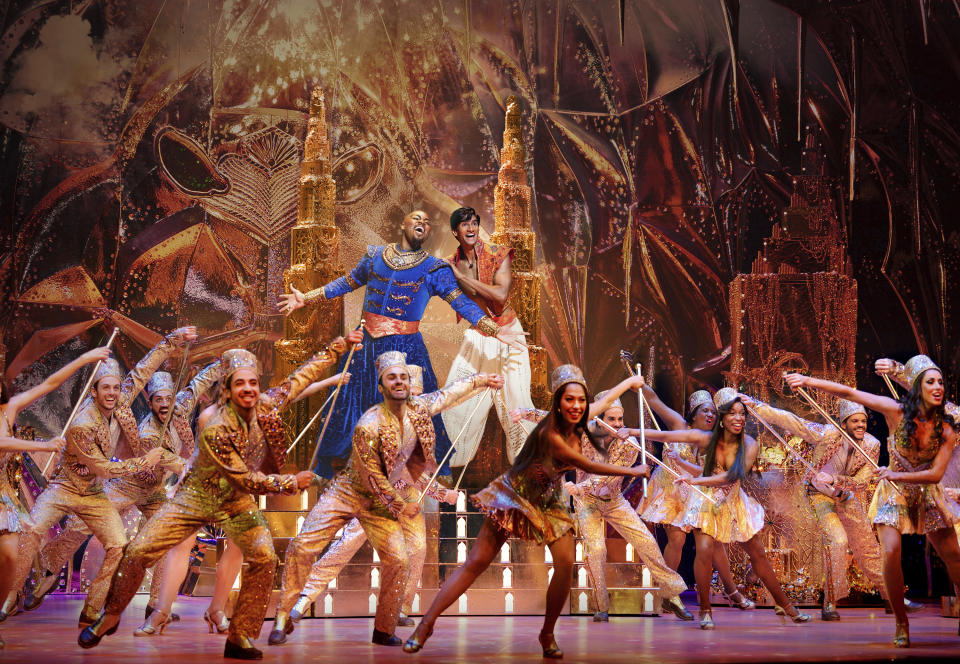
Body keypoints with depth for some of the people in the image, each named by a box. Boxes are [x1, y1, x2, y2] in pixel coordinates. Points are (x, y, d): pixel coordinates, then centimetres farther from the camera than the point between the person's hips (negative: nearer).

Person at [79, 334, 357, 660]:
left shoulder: (267, 405, -13)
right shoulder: (215, 430, -28)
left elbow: (304, 374, -2)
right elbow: (247, 479, -24)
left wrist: (341, 344, -3)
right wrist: (292, 483, -19)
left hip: (237, 502, 3)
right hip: (197, 497, -3)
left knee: (264, 558, -19)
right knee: (139, 551, -9)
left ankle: (239, 637, -5)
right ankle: (110, 617, 17)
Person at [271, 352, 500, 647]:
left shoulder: (419, 408, -8)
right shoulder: (368, 426, -26)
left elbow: (448, 394, 13)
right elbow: (374, 478, -19)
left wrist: (481, 380, 19)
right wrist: (401, 506, -12)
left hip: (382, 501, 5)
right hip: (348, 491, -4)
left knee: (398, 561, -6)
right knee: (303, 546, -15)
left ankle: (384, 631, 12)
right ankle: (283, 619, 0)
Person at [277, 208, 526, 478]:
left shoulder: (434, 269, 0)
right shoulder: (374, 256, 8)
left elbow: (462, 303, -6)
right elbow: (346, 283, 18)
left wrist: (495, 330, -17)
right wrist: (306, 299, 18)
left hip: (405, 347, -2)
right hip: (367, 343, 3)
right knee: (350, 402, 10)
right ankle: (330, 468, 26)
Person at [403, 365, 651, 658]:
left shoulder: (577, 427, -9)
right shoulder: (550, 435, -31)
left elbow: (605, 400, 15)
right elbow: (587, 466, -23)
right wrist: (633, 471, -13)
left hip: (548, 503, 7)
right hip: (515, 497, -7)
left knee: (566, 564, -11)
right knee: (475, 563, -6)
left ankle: (547, 634, 8)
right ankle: (426, 624, 2)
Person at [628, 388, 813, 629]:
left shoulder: (749, 445, -14)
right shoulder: (706, 439, -17)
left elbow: (731, 476, -25)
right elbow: (665, 436, -21)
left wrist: (695, 480, -34)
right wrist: (633, 432, -30)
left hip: (734, 502, 2)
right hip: (707, 501, -2)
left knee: (758, 554, 8)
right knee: (705, 550, -20)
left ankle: (785, 605, 24)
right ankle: (705, 611, -2)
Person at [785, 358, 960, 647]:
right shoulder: (897, 412, -14)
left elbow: (936, 474, -15)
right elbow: (849, 393, -12)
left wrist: (897, 475, -22)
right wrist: (809, 381, -14)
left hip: (926, 493, 2)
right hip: (893, 493, -2)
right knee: (891, 552, -18)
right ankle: (901, 624, -5)